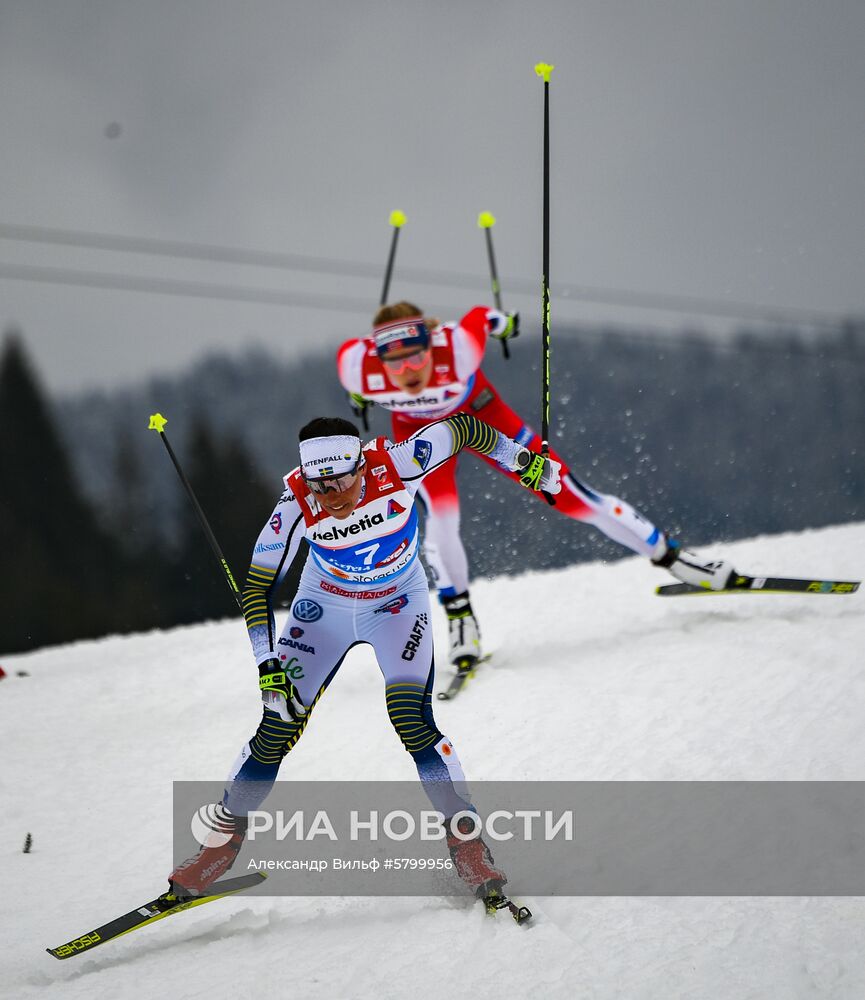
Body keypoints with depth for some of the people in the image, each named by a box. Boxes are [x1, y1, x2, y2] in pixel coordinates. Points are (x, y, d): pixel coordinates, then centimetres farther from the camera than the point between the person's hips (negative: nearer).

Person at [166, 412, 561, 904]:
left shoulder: (396, 466, -32)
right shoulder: (297, 507, -29)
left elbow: (463, 427, -15)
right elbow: (257, 589, -19)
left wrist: (525, 462, -6)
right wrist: (268, 667, -26)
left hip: (398, 604, -1)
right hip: (324, 605, 1)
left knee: (412, 720, -20)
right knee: (279, 726, -6)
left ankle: (466, 839, -4)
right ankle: (227, 837, 13)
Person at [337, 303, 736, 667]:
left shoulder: (456, 348, -42)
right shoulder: (358, 365, -35)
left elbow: (480, 317, -19)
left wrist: (501, 322, 4)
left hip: (476, 410, -1)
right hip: (417, 428, 1)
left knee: (566, 491, -2)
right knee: (439, 516, -21)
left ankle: (669, 554, 12)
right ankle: (459, 615, 2)